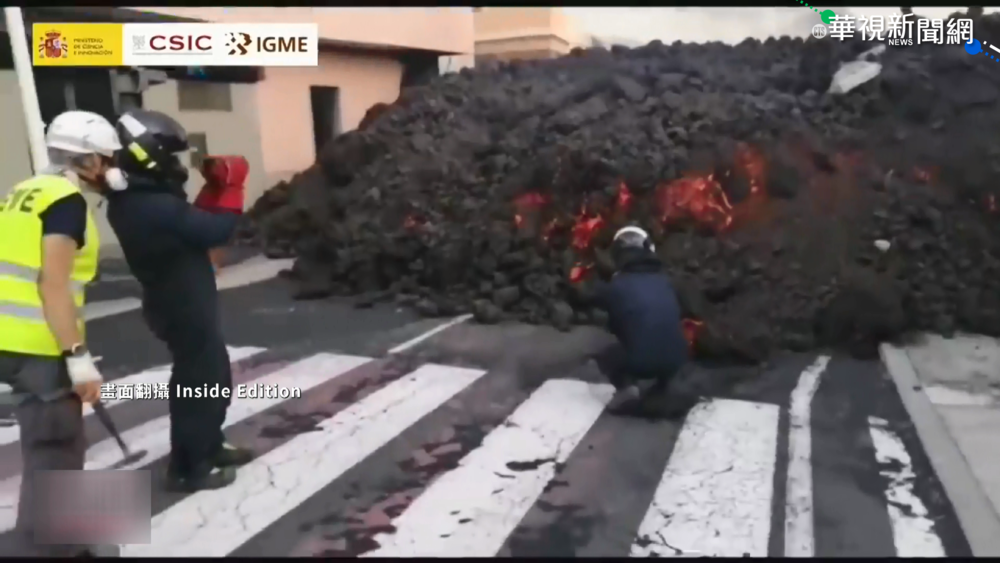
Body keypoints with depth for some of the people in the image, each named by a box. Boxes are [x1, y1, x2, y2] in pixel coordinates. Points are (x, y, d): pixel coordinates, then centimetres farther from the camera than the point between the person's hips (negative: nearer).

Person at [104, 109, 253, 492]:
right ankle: (188, 468, 16)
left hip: (175, 302, 10)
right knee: (198, 384, 3)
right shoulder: (159, 208, -28)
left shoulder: (128, 202, 5)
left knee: (211, 376, 22)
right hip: (186, 307, -10)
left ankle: (209, 447, 36)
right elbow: (217, 232, -24)